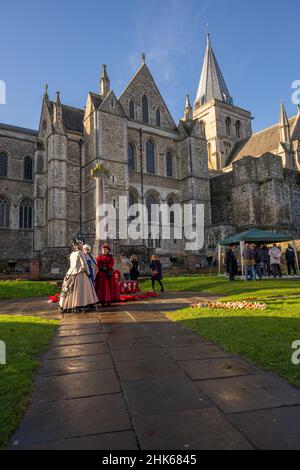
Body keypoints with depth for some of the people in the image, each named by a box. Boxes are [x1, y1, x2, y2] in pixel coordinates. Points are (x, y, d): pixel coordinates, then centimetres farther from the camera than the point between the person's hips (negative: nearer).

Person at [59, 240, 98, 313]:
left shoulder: (72, 254, 16)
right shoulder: (80, 253, -7)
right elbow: (84, 264, -12)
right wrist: (88, 272, -2)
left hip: (71, 273, 8)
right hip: (79, 274, -8)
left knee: (71, 290, 12)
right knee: (78, 290, -6)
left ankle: (64, 306, 16)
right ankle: (76, 307, -10)